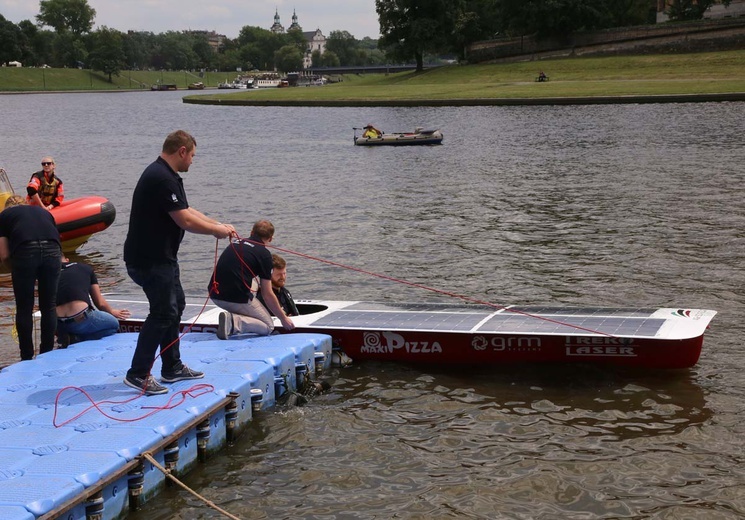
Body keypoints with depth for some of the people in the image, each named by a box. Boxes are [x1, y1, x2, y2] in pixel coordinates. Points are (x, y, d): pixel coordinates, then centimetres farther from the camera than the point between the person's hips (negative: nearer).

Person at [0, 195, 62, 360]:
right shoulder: (44, 212, 31)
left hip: (24, 252, -3)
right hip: (52, 252, 3)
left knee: (24, 309, 8)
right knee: (49, 307, 13)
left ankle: (27, 357, 11)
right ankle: (47, 355, 19)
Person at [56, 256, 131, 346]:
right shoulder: (85, 268, 17)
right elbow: (100, 303, 21)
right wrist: (112, 312, 44)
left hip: (59, 327, 3)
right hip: (81, 319, -3)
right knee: (113, 324, 24)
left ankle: (64, 337, 4)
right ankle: (77, 339, 0)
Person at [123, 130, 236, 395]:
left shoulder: (166, 176, 13)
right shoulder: (161, 178, -22)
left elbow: (186, 210, 19)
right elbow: (185, 220, -23)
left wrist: (218, 225, 12)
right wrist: (217, 230, -10)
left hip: (161, 256, 11)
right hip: (149, 260, -11)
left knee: (175, 305, 19)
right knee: (163, 313, -8)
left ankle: (172, 368, 28)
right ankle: (138, 374, -2)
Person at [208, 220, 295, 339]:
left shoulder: (234, 243, 18)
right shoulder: (264, 253, 0)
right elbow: (268, 295, 1)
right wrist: (283, 318, 15)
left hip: (214, 295, 7)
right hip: (236, 298, -7)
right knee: (268, 327, 12)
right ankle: (233, 321, -14)